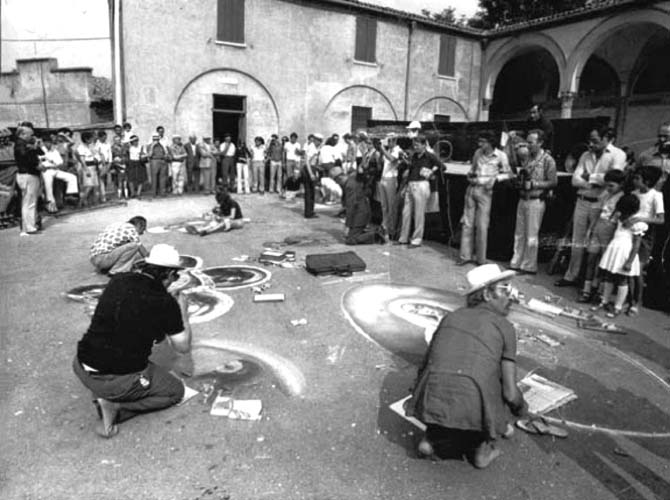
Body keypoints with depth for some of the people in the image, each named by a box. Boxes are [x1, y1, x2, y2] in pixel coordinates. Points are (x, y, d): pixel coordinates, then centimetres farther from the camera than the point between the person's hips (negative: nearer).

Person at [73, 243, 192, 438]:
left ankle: (105, 394, 13)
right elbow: (183, 347, -1)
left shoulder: (118, 281, 2)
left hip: (82, 369, 6)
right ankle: (116, 406, -3)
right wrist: (183, 311, 12)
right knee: (176, 390, 16)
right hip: (117, 380, -6)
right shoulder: (165, 303, -13)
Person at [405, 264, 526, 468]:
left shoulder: (451, 317, 18)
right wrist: (521, 409, 27)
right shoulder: (504, 327, 6)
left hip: (430, 404, 3)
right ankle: (482, 447, 21)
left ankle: (432, 438, 18)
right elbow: (510, 393, 3)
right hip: (471, 411, -3)